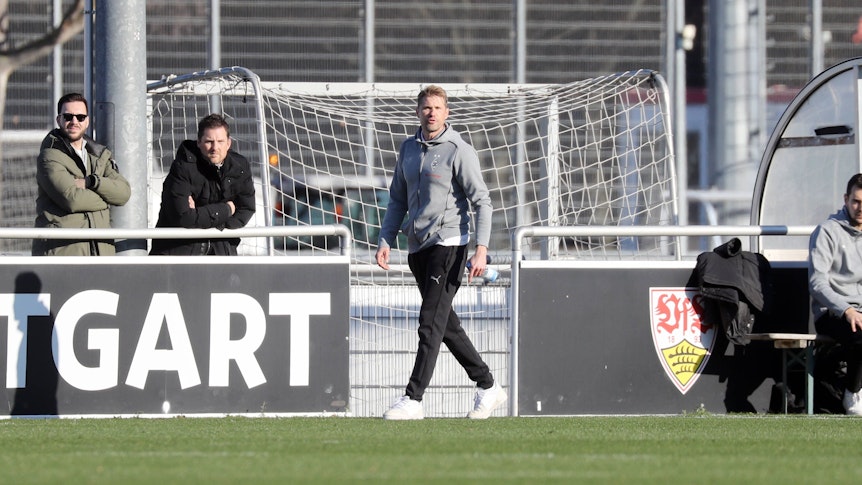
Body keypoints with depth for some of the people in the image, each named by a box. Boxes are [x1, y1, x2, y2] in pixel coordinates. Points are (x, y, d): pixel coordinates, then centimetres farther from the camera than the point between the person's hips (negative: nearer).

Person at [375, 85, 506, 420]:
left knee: (431, 322, -12)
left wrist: (481, 250, -19)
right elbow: (398, 200, 21)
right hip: (417, 247, 7)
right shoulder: (408, 149, 13)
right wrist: (386, 240, 10)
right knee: (446, 324, 12)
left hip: (448, 244, -7)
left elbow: (482, 201, -10)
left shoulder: (458, 151, -7)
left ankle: (413, 399, -15)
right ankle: (487, 387, 23)